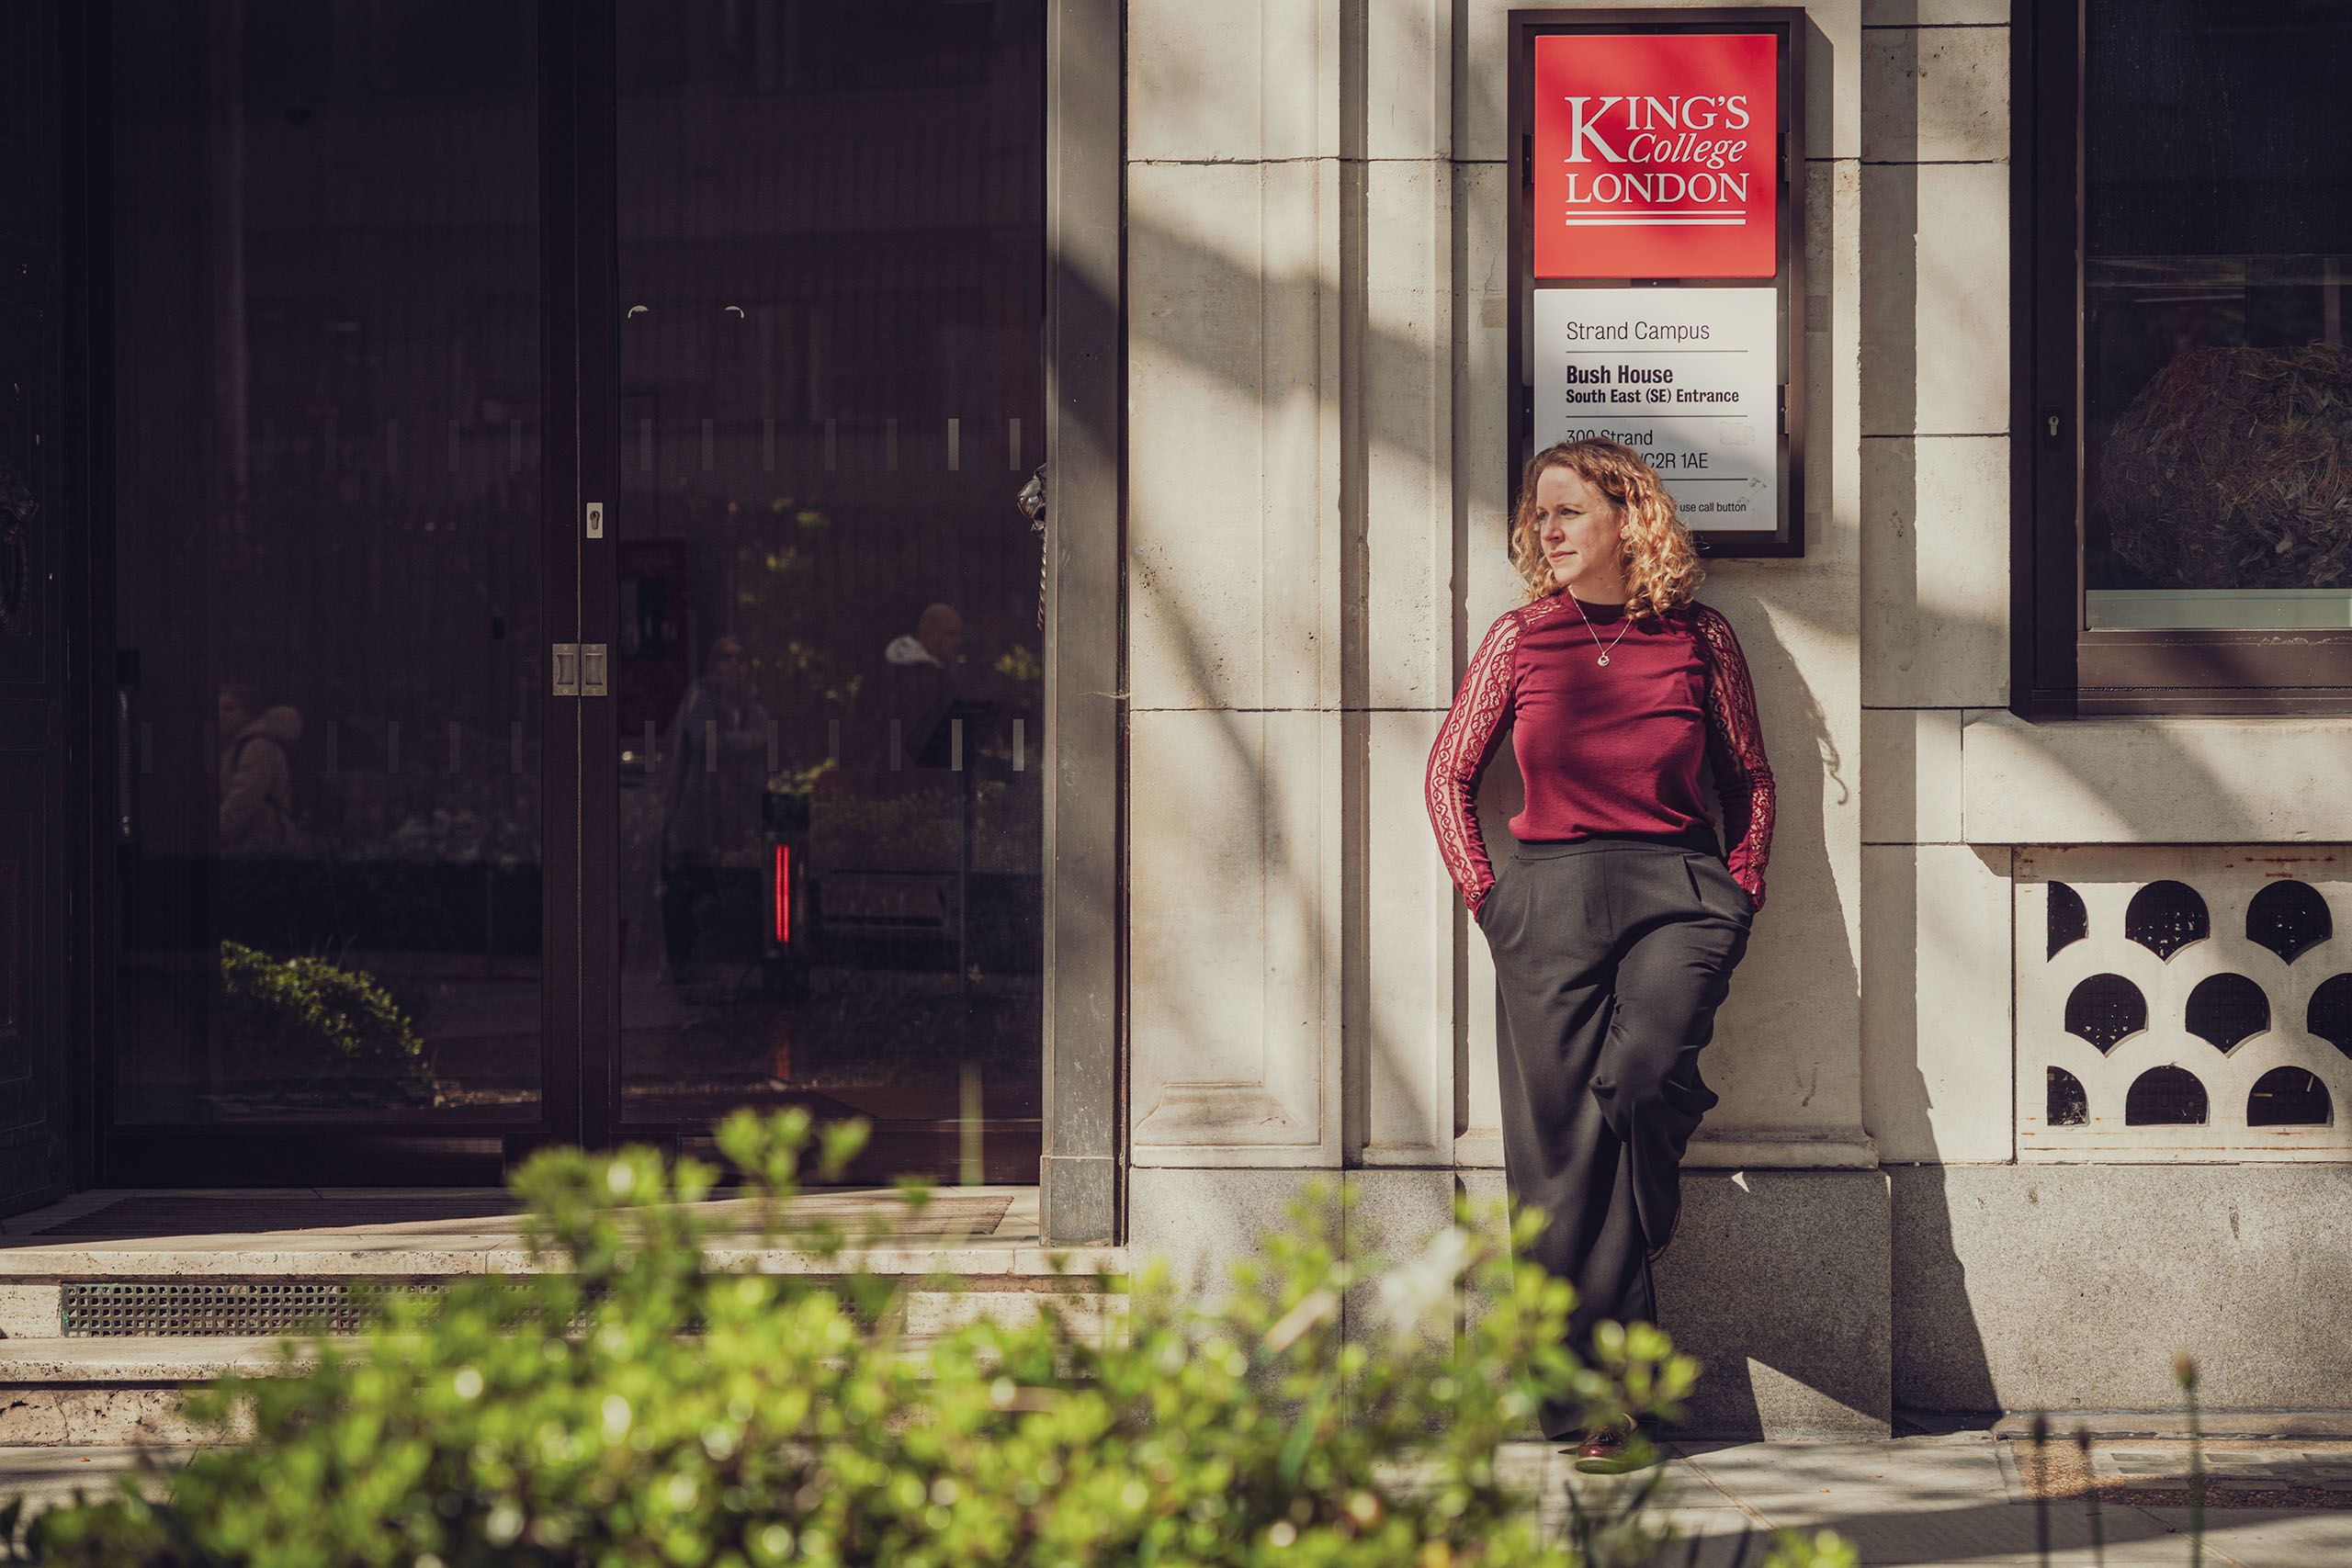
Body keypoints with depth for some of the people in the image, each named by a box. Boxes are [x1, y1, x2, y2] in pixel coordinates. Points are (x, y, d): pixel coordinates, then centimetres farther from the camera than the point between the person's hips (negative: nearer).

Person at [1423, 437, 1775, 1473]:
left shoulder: (1699, 636, 8)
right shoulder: (1520, 637, 9)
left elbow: (1750, 779, 18)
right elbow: (1450, 772, 17)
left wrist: (1740, 893, 7)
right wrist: (1484, 893, 7)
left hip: (1678, 890, -1)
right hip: (1550, 890, 1)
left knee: (1643, 1075, -28)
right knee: (1560, 1135, -9)